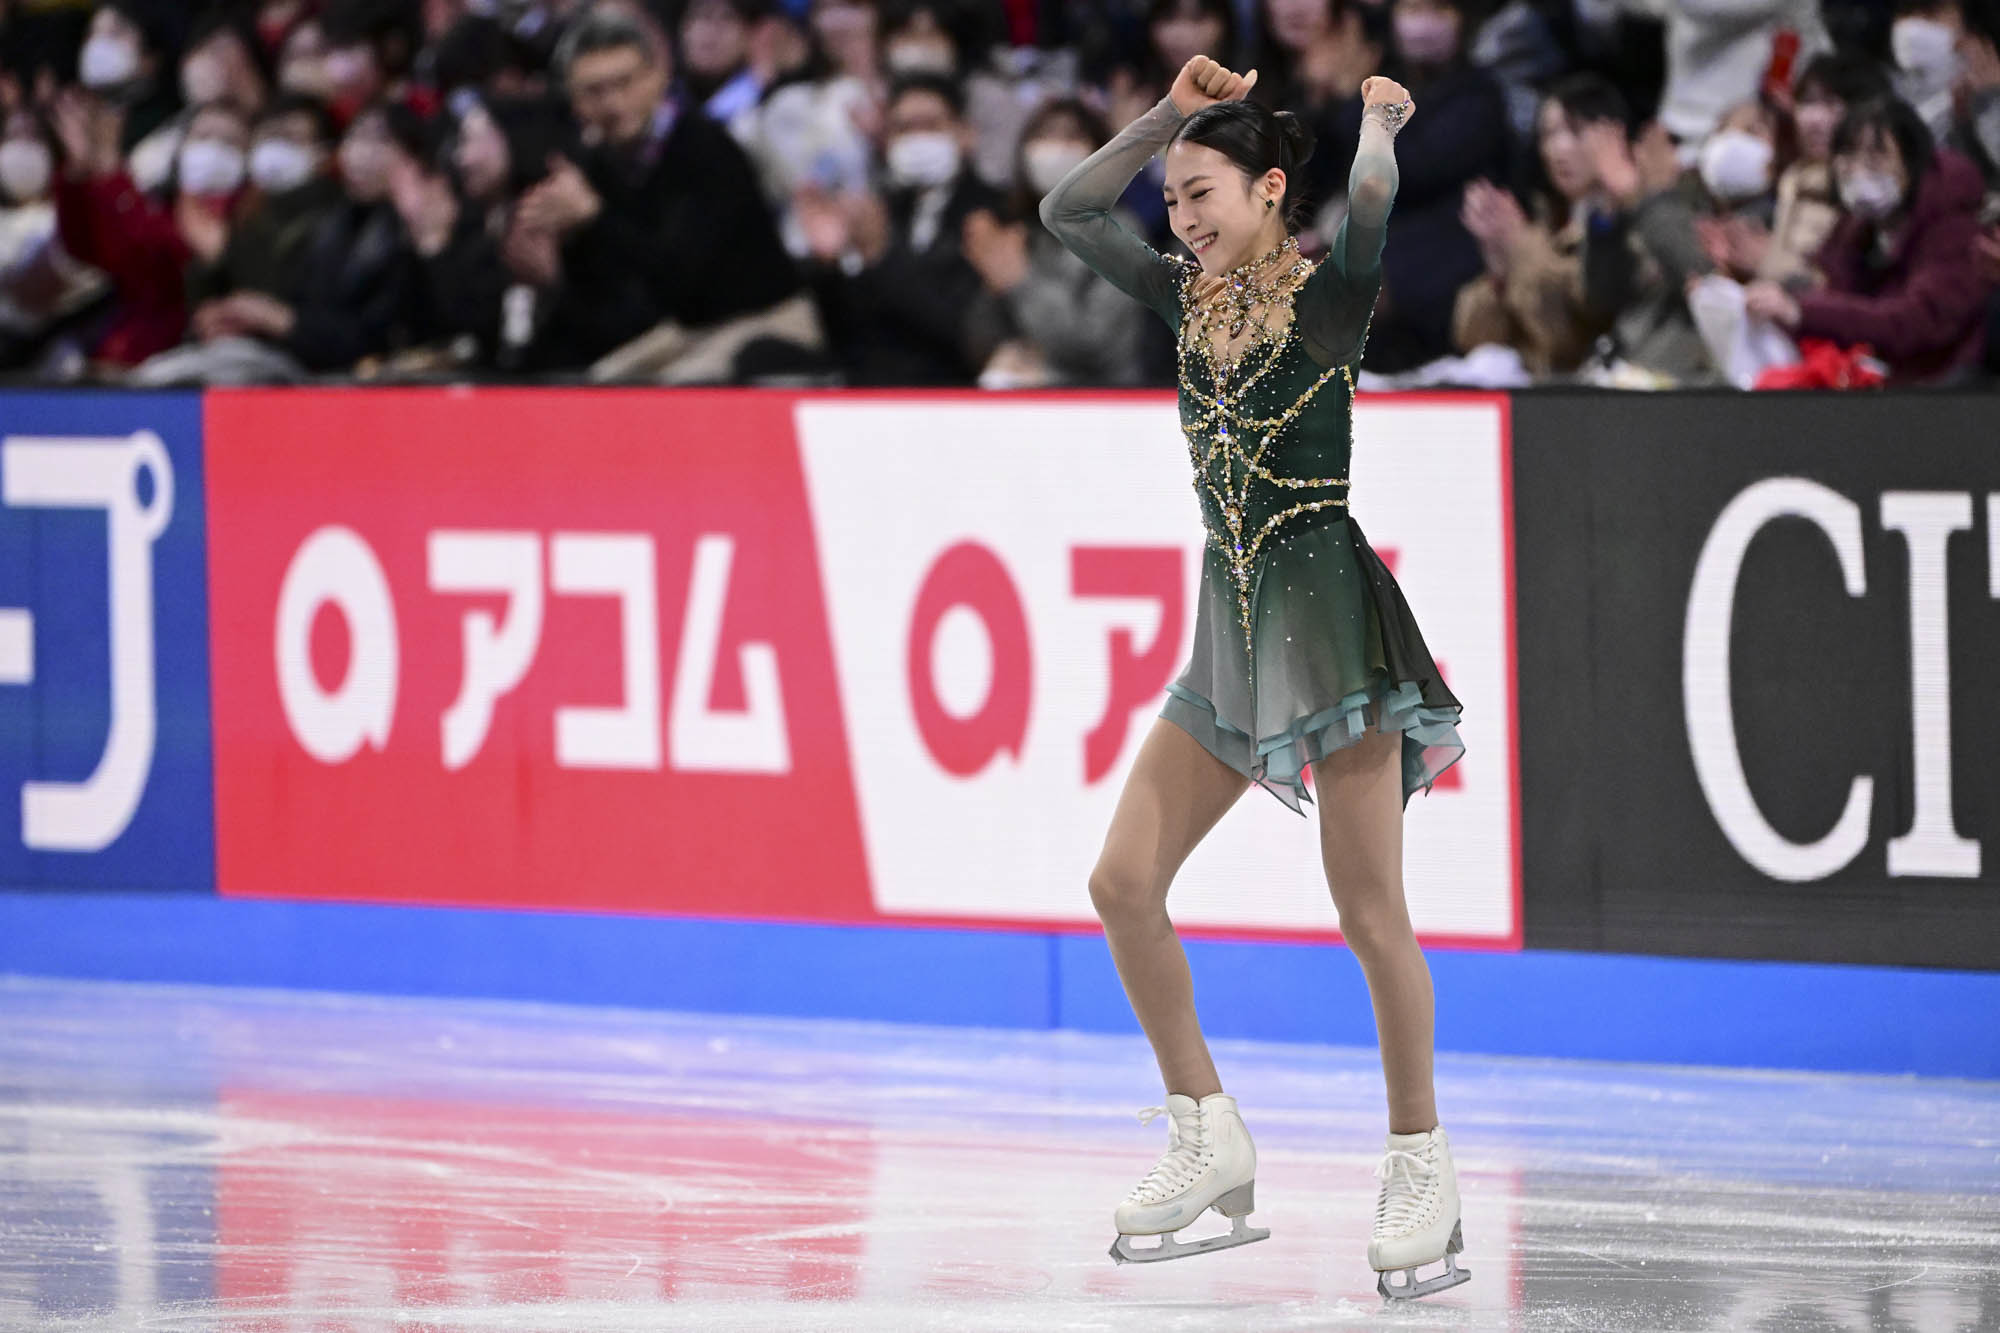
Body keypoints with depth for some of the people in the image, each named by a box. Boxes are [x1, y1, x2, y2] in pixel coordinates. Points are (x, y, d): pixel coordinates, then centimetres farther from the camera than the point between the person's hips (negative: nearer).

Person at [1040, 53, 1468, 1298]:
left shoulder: (1329, 293, -7)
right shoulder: (1193, 298, 11)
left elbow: (1371, 201, -28)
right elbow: (1070, 210, 15)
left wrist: (1377, 117, -13)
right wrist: (1169, 116, 8)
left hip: (1329, 601, -7)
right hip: (1231, 617, 7)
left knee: (1369, 909, -6)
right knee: (1124, 881, 0)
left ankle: (1423, 1167, 4)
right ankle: (1211, 1146, 8)